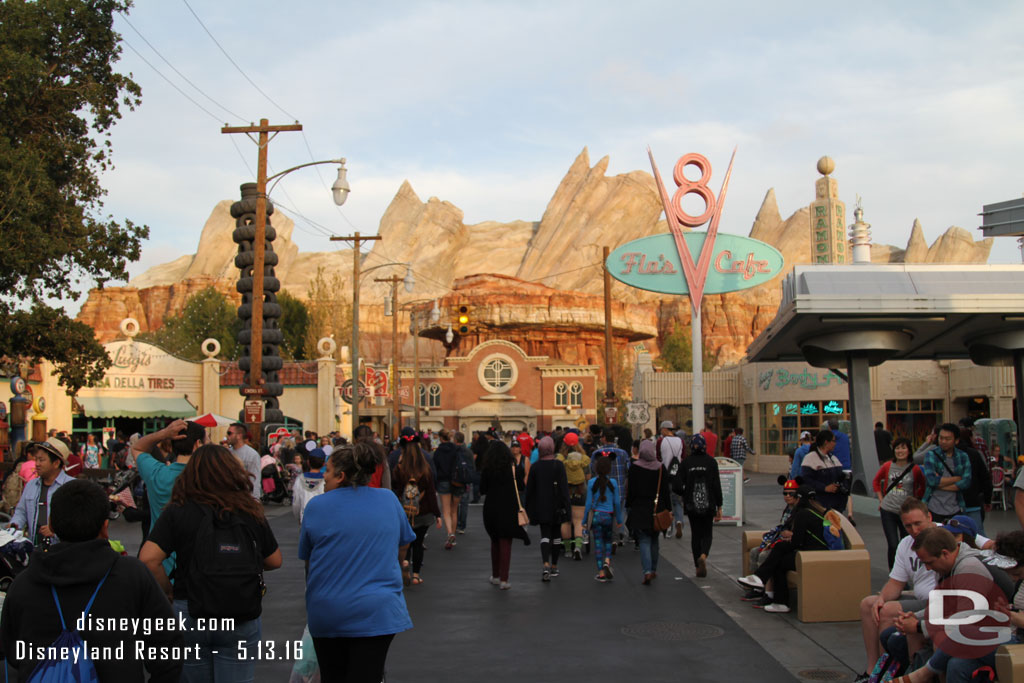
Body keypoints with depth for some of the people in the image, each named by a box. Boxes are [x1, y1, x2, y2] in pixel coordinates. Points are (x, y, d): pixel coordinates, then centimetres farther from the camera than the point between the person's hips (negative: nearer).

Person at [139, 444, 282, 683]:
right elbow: (275, 561, 9)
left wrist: (168, 590, 0)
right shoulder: (252, 513, 0)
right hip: (243, 621, 1)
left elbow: (148, 559, -16)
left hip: (190, 616, -1)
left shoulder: (177, 512, -6)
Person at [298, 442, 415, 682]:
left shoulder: (316, 506, -3)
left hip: (325, 614, 0)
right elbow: (403, 546, 14)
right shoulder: (389, 500, 1)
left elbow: (306, 559, 7)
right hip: (377, 612, 0)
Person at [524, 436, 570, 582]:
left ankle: (546, 564, -22)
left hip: (541, 508, 1)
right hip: (556, 507, -1)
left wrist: (529, 509, 12)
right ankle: (554, 566, 22)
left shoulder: (535, 467, -2)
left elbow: (529, 489, 3)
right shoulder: (558, 466, -9)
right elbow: (564, 488, -12)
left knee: (545, 535, 0)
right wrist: (565, 506, -7)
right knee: (556, 535, 13)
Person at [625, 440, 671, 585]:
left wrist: (628, 506, 5)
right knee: (654, 540, 19)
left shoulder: (634, 468, -9)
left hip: (639, 509, -2)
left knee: (644, 541, -2)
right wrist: (668, 509, 6)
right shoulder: (660, 468, -2)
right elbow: (665, 491, 0)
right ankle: (653, 570, 28)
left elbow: (630, 490, -6)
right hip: (657, 510, 3)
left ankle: (647, 571, -17)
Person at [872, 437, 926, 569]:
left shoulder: (915, 469, -4)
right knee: (893, 545, -7)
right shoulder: (887, 467, 0)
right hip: (888, 510, 0)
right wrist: (881, 499, 8)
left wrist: (915, 498, 2)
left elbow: (923, 487, 12)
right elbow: (875, 481, 15)